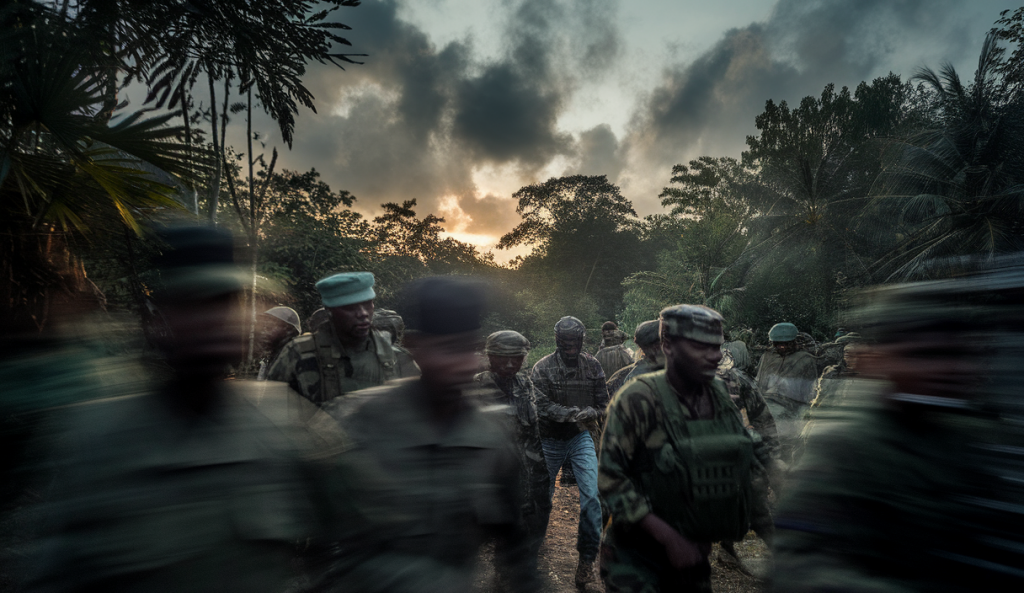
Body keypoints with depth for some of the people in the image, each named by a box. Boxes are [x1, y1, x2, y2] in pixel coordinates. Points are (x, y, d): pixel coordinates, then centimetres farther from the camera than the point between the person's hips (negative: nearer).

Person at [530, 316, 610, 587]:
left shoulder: (592, 366, -6)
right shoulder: (542, 368, -15)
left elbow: (603, 402, -1)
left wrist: (592, 412, -23)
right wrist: (570, 415, -31)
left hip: (581, 438, 1)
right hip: (550, 440, -1)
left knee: (592, 496, -14)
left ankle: (586, 557, 5)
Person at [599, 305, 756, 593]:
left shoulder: (721, 394, 0)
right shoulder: (638, 399, -19)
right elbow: (610, 478, -21)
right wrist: (669, 538, -23)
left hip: (694, 552, 6)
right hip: (637, 559, -6)